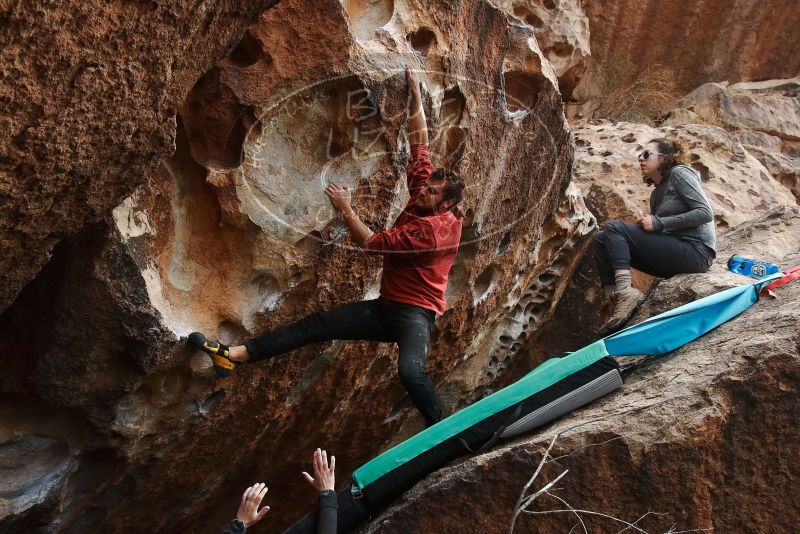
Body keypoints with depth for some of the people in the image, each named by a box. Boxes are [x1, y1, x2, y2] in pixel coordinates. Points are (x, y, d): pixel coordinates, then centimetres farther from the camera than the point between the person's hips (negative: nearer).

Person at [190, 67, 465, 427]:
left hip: (415, 313, -8)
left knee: (410, 370, -36)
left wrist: (345, 209, -11)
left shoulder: (434, 227, -20)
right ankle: (233, 355, -6)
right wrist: (415, 94, 10)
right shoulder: (422, 194, 5)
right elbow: (419, 144, 9)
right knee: (317, 324, -3)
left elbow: (371, 243, -18)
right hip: (386, 306, 8)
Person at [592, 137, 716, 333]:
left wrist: (659, 223, -15)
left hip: (696, 252, -8)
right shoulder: (656, 193, 22)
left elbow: (705, 213, -13)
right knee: (600, 241, 1)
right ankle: (617, 295, -16)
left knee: (614, 227, -17)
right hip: (673, 256, 9)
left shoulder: (679, 173, -2)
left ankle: (624, 291, -31)